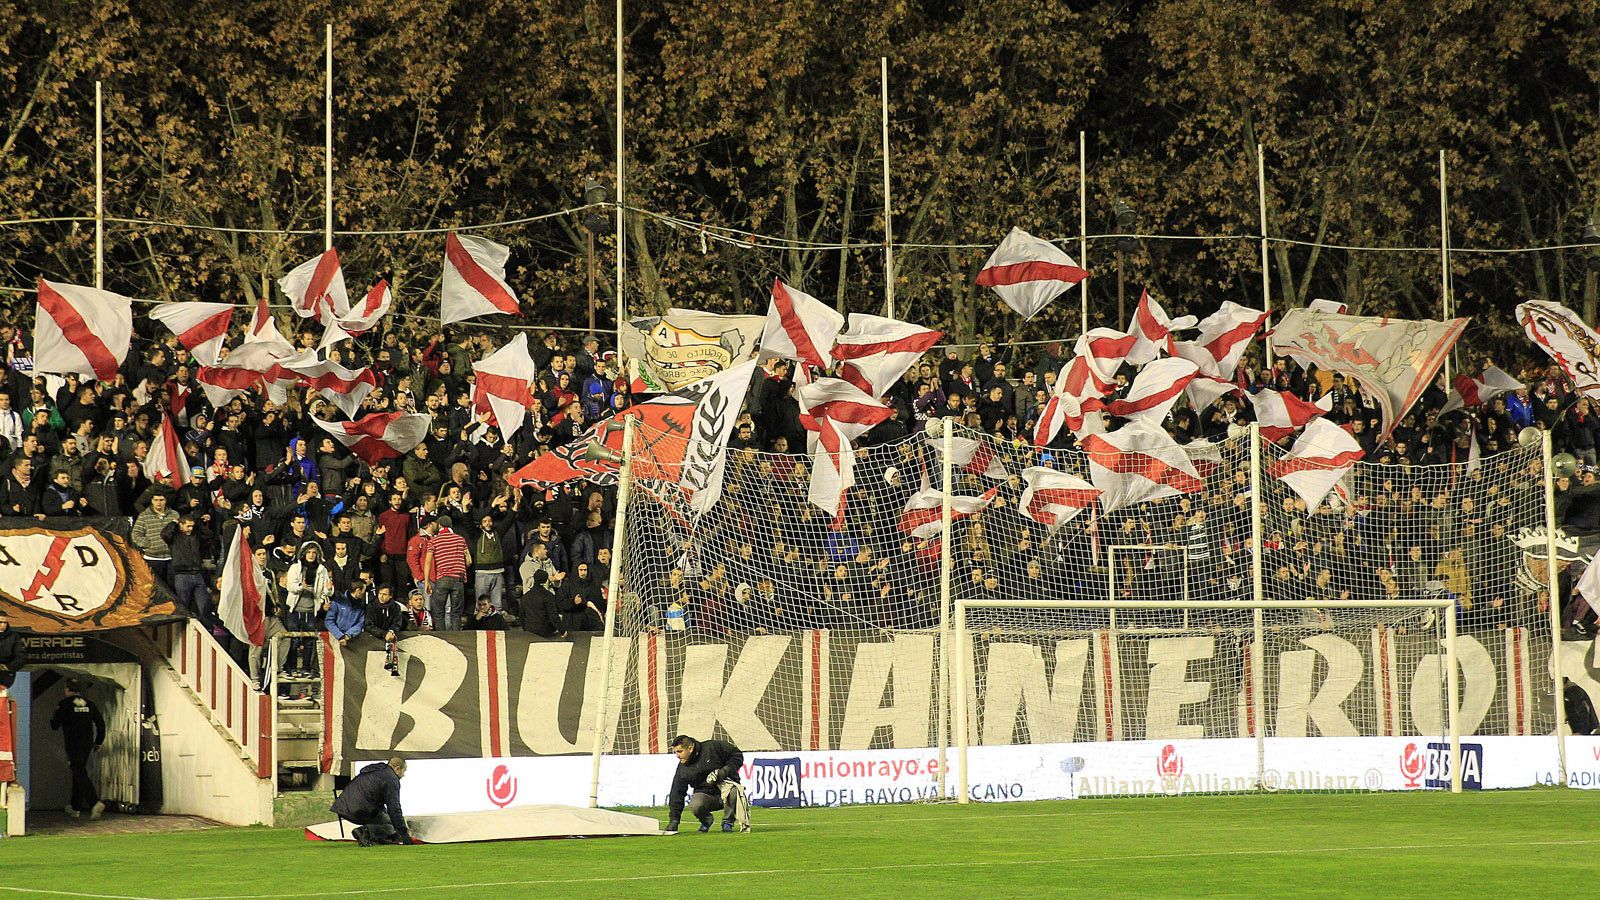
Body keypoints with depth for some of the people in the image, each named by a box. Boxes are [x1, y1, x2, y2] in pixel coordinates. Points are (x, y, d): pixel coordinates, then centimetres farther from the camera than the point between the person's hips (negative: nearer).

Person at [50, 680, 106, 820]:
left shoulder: (64, 704, -6)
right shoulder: (89, 704, 9)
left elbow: (54, 725, -3)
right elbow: (101, 723, 9)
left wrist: (52, 720, 21)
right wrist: (98, 742, 17)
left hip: (73, 744, -6)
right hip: (88, 744, 6)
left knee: (80, 775, -10)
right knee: (79, 773, 18)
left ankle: (95, 803, -29)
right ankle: (75, 808, 26)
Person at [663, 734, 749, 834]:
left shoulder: (713, 748, -10)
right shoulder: (682, 770, 2)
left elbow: (737, 755, -4)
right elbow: (676, 795, 4)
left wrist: (724, 771, -17)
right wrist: (673, 821, -1)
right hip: (705, 794, 2)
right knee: (695, 806, -33)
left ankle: (727, 822, -11)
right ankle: (706, 820, 4)